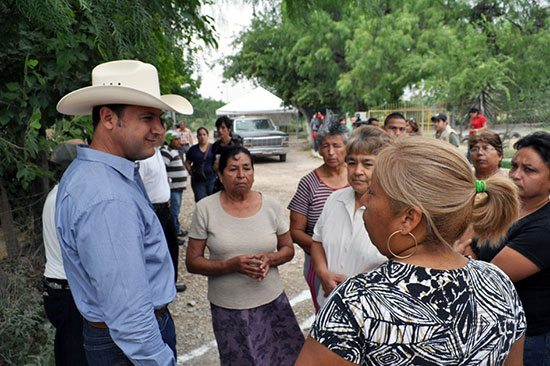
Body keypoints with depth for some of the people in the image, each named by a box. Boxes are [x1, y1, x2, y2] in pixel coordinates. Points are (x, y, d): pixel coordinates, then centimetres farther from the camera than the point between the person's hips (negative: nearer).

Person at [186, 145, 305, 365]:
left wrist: (270, 259, -15)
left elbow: (288, 249, 8)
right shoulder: (205, 209, -7)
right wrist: (232, 265, -21)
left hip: (272, 302, 2)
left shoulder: (271, 206, -2)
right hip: (227, 308, -1)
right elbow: (192, 262, -6)